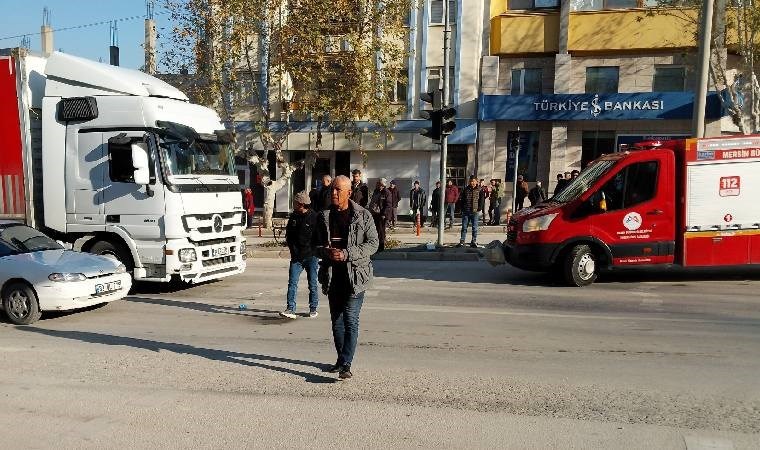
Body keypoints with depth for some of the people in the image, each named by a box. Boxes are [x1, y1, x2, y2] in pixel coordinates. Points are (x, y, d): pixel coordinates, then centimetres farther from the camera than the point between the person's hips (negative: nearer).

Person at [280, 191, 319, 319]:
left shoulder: (315, 217, -9)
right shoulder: (293, 216, 7)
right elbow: (288, 234, 16)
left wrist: (315, 251, -11)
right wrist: (292, 248, 5)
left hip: (311, 256, -4)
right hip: (296, 256, 4)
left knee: (312, 284, 7)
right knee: (292, 283, -4)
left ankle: (313, 309, 19)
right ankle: (290, 309, -3)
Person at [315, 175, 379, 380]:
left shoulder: (363, 215, -3)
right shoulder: (324, 216, 9)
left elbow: (373, 243, -5)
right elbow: (317, 244, 15)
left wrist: (347, 254, -17)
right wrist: (326, 252, -9)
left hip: (355, 275, -5)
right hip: (332, 275, 5)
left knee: (350, 320, -10)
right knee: (336, 321, 14)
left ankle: (346, 365, -8)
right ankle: (341, 359, 28)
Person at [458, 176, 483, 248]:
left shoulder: (479, 190, 1)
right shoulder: (466, 190, 6)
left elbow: (481, 200, 3)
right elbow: (462, 200, 10)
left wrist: (479, 208, -6)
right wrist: (463, 208, 2)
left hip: (474, 212, -1)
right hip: (466, 212, 1)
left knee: (475, 228, 3)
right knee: (464, 227, 3)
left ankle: (474, 242, 11)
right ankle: (462, 242, 5)